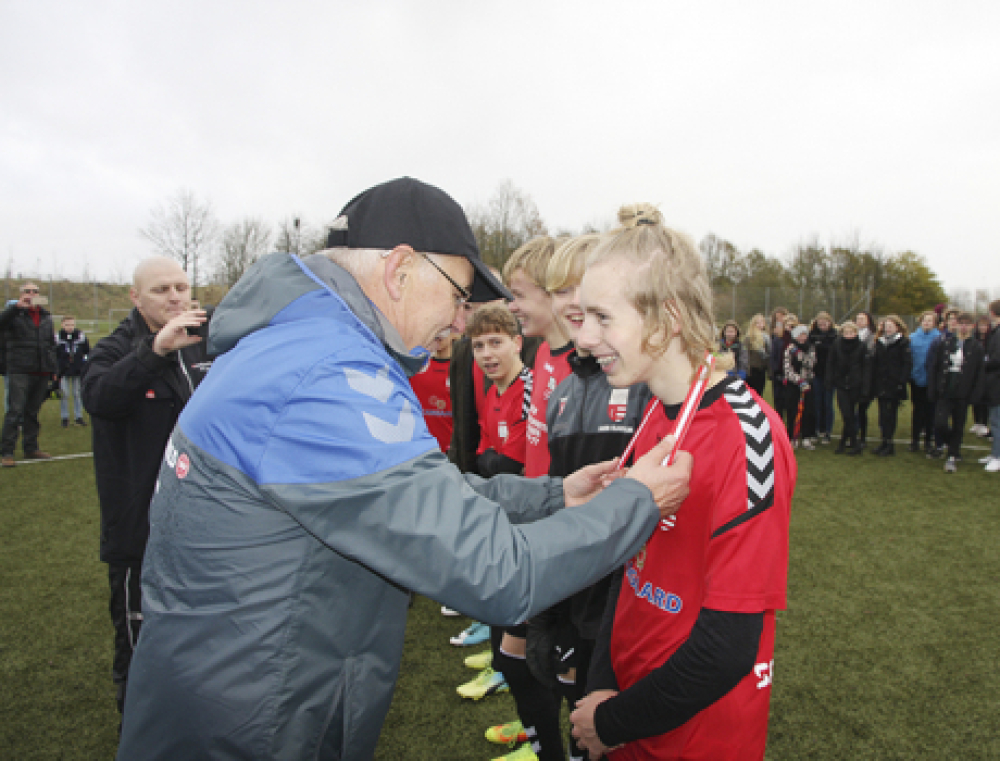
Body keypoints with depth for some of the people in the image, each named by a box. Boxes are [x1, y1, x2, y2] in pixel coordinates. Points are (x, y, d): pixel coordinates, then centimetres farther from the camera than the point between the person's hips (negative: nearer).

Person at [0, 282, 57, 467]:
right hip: (20, 371, -5)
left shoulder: (46, 316, 17)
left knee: (33, 411, 12)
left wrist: (53, 369, 16)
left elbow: (52, 344, 21)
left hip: (42, 372, 5)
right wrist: (17, 306, -33)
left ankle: (31, 448, 20)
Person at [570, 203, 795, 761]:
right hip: (630, 692, 6)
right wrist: (602, 687, -3)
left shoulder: (746, 437, -25)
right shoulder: (656, 416, -2)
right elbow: (633, 565, 3)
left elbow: (727, 647, -24)